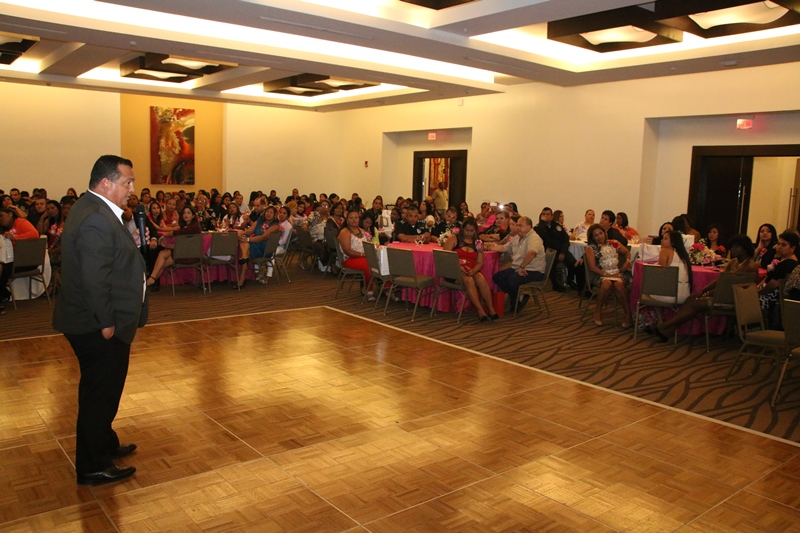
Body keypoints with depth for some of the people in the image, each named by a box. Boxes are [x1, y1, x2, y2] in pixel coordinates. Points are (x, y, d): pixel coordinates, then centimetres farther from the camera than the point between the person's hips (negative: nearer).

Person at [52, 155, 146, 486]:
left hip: (99, 324, 11)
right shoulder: (96, 221, -24)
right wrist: (106, 323, -20)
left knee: (101, 390, 24)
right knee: (100, 393, 3)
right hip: (98, 328, -11)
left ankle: (105, 445, 41)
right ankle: (92, 468, 18)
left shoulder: (95, 210, 11)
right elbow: (94, 280, -27)